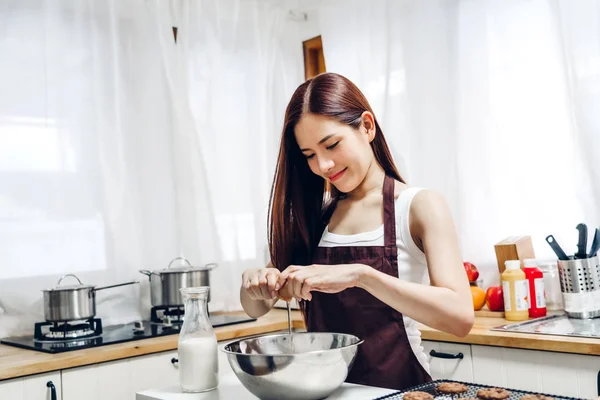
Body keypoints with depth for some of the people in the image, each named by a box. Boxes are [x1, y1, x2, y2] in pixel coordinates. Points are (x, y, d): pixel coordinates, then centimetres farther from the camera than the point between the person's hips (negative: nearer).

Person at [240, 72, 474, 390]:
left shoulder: (419, 206, -5)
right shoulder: (317, 215, 8)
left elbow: (460, 317, -17)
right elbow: (257, 308, 11)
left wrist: (360, 275, -28)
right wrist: (254, 286, -11)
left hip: (396, 386, -4)